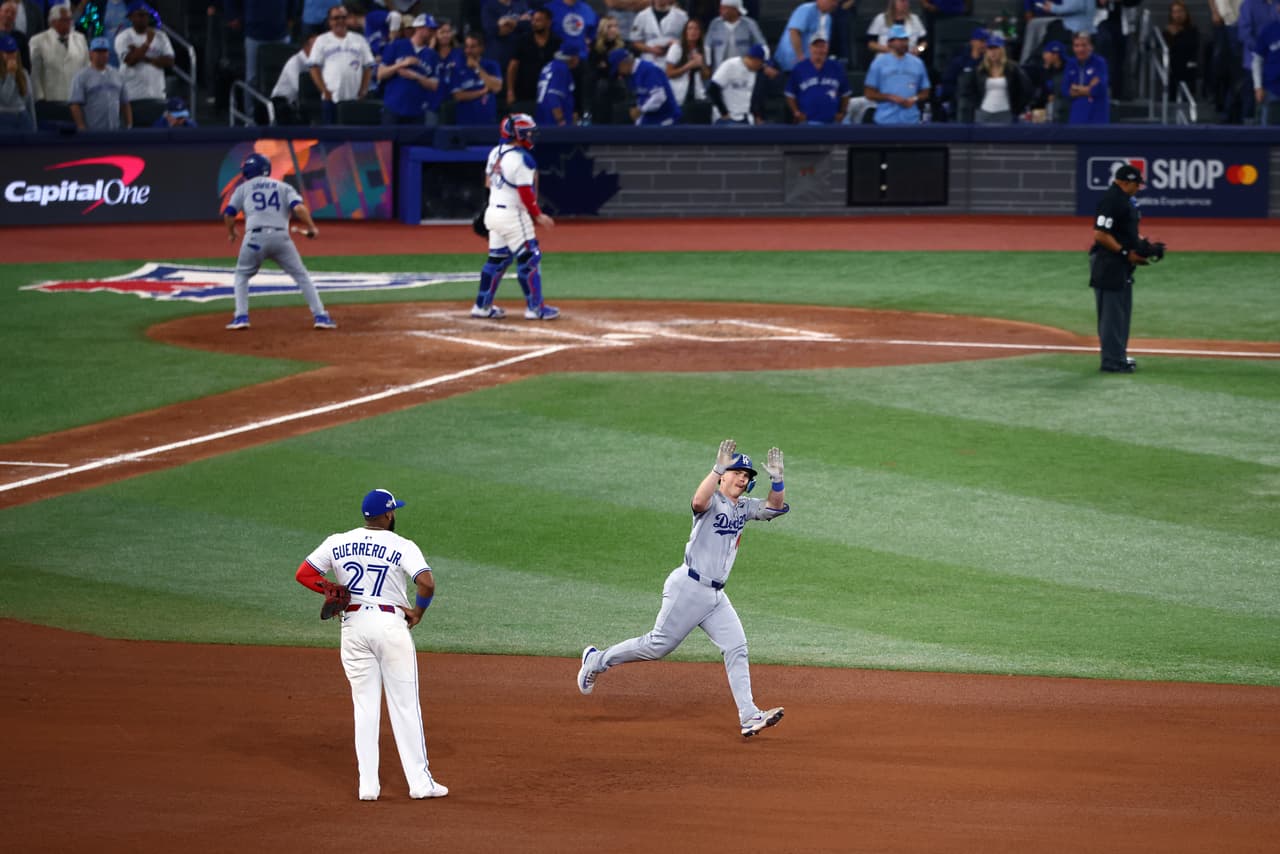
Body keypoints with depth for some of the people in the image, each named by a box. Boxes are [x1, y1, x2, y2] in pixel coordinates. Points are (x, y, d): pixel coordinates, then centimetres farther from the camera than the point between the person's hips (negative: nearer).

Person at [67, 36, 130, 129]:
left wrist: (129, 126, 9)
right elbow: (75, 105, -8)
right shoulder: (82, 77, -1)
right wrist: (82, 128, -16)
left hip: (115, 132, 5)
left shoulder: (117, 75, 17)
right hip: (92, 133, -5)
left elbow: (125, 104, 19)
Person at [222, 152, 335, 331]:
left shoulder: (244, 188, 16)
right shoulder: (284, 187, 17)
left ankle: (241, 317, 6)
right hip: (281, 236, 1)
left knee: (242, 276, 20)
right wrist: (311, 228, 8)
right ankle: (320, 316, 2)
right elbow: (299, 208, -1)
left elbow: (228, 214, 11)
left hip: (255, 237, -1)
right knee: (301, 276, 11)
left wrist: (231, 233, 29)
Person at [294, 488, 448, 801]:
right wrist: (417, 611, -3)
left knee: (364, 705, 8)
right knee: (405, 705, 3)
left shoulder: (337, 543, 4)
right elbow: (426, 583, -19)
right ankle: (420, 782, 4)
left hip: (353, 626, 3)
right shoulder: (402, 546, -7)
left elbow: (303, 574, 3)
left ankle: (368, 784, 4)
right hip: (390, 624, -3)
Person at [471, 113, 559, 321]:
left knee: (497, 259, 17)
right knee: (529, 259, 0)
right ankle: (535, 307, 4)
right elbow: (525, 193, -20)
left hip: (493, 211, 9)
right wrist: (538, 216, -11)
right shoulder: (522, 159, -19)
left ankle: (482, 306, 20)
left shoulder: (495, 153, 7)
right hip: (513, 215, -9)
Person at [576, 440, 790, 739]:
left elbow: (776, 507, 6)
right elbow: (698, 502, -34)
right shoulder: (713, 501, -11)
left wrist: (776, 478, -10)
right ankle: (598, 659, 19)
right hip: (689, 588, -8)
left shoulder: (744, 507, 13)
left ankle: (749, 716, -8)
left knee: (736, 649, -4)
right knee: (658, 646, -1)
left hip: (716, 595, 8)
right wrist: (718, 468, -41)